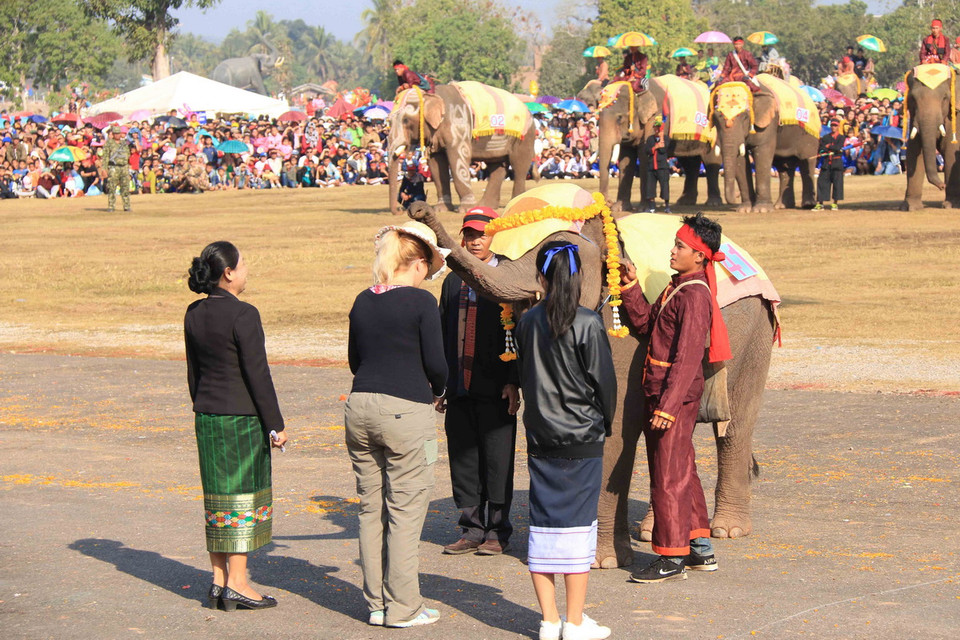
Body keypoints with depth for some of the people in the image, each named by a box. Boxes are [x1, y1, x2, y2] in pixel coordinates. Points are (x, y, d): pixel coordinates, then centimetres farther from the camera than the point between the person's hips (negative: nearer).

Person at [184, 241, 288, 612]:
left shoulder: (194, 315, 6)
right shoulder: (243, 315, -16)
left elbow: (193, 372, 13)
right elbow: (258, 375, -16)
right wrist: (275, 425, -10)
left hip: (207, 415, 7)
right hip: (242, 417, -7)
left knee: (217, 497, 12)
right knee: (243, 498, -2)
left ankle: (219, 581, 15)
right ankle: (237, 584, 0)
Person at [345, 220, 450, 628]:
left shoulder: (363, 301, 10)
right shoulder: (420, 302, -8)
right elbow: (435, 362, -8)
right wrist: (436, 393, 11)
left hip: (360, 407, 6)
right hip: (405, 411, -6)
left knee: (370, 509, 11)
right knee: (405, 510, 0)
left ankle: (376, 603, 16)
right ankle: (403, 607, 3)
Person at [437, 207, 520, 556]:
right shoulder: (453, 281, 15)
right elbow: (442, 334, 17)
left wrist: (513, 382, -11)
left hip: (495, 390, -5)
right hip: (459, 388, 5)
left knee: (497, 459, -1)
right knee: (463, 459, 7)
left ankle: (498, 531, 9)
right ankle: (473, 529, 16)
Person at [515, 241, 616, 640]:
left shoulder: (527, 323, 0)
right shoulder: (587, 325, -12)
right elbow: (604, 380, -7)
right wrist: (605, 424, 9)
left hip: (539, 437, 4)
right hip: (581, 438, -4)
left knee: (543, 524, 8)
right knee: (577, 524, 1)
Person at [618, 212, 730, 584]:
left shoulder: (695, 295, -18)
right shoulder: (678, 287, 13)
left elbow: (688, 358, -23)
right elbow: (646, 324, 15)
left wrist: (668, 406, -25)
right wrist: (631, 288, 4)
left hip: (676, 395, -10)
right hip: (659, 392, 10)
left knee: (669, 476, -4)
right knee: (682, 472, 17)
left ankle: (672, 558, 3)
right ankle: (700, 550, 25)